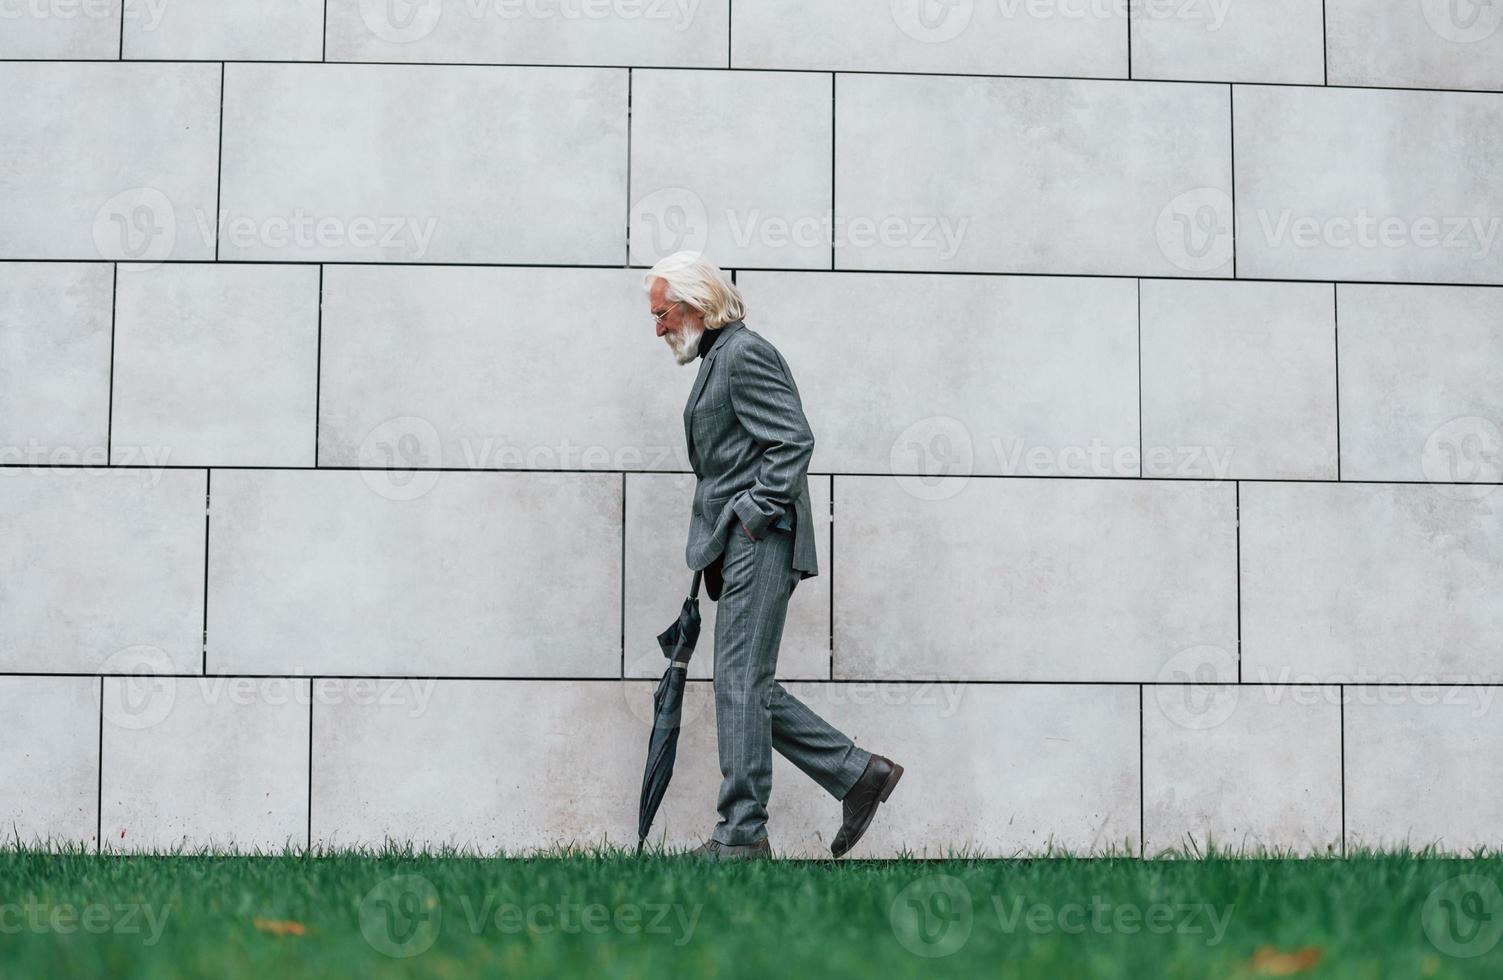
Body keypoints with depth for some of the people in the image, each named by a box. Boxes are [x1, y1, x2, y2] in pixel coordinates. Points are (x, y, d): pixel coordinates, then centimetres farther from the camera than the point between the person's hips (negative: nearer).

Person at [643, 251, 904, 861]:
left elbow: (793, 440, -18)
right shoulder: (717, 360, 23)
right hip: (737, 547, 10)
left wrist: (754, 516, -18)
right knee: (750, 689, 8)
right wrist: (715, 556, 18)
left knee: (742, 685, -9)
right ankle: (859, 774, 11)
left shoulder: (744, 354, -9)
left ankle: (741, 837, -7)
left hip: (758, 542, -10)